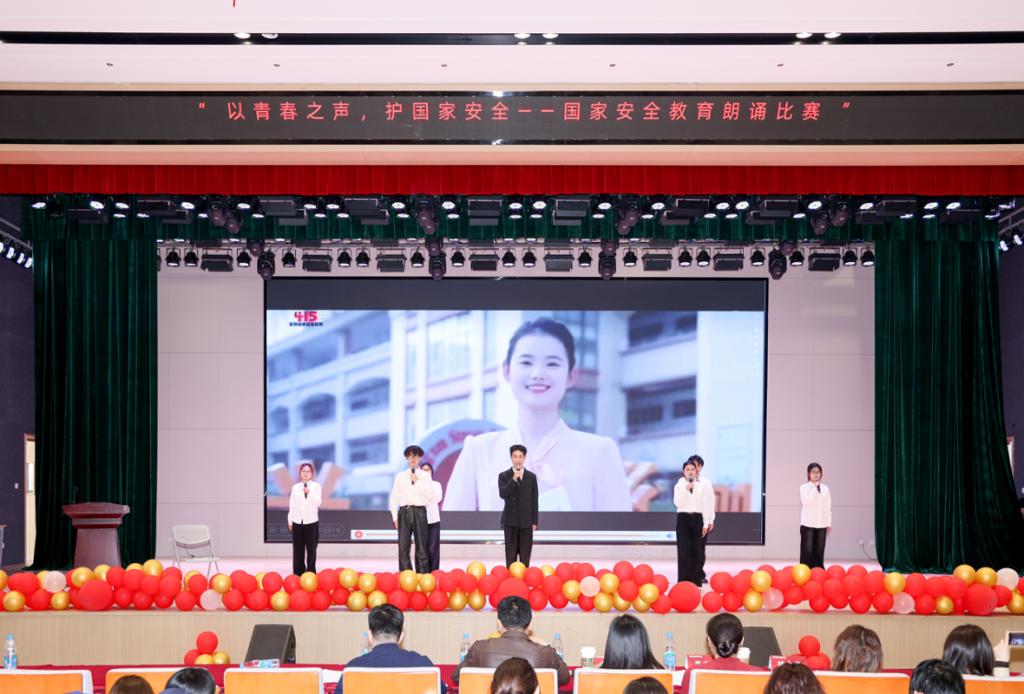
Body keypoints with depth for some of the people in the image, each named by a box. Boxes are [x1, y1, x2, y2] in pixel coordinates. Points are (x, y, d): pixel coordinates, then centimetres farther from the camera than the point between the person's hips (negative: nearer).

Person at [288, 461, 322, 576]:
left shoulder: (316, 486, -1)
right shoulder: (295, 487, 6)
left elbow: (318, 503, -13)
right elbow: (291, 505, 10)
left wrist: (309, 493, -28)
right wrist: (290, 521, 8)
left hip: (311, 522, -2)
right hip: (297, 522, 2)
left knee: (311, 550, -1)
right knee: (298, 550, 4)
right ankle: (298, 574, 11)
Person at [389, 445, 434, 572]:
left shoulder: (425, 475, 8)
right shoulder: (400, 476, 12)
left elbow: (430, 495, -3)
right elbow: (394, 498, 12)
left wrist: (417, 482, -8)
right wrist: (394, 517, 5)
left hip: (419, 512, -1)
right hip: (404, 512, 1)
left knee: (422, 547, -1)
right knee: (403, 547, -1)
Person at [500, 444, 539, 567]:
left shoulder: (531, 477, 6)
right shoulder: (503, 476, 2)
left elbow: (534, 501, 6)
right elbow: (502, 494, -14)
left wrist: (534, 522, 2)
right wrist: (514, 479, -22)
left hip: (526, 521, 1)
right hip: (511, 521, -1)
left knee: (525, 555, 1)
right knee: (510, 555, 0)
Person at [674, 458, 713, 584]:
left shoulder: (701, 486, 5)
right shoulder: (679, 485, 2)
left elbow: (705, 505, 5)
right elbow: (678, 503, -9)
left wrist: (706, 523, 2)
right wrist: (686, 490, -19)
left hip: (697, 519, 1)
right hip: (683, 518, -1)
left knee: (696, 550, 3)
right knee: (683, 551, -4)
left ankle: (695, 581, 10)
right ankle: (683, 581, 1)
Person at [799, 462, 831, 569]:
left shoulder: (825, 488, 8)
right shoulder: (804, 487, -1)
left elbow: (828, 507, 10)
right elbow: (806, 502, -17)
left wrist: (829, 524, 8)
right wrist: (814, 488, -15)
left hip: (821, 524, 3)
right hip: (808, 524, -3)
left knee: (819, 550, 3)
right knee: (807, 550, -6)